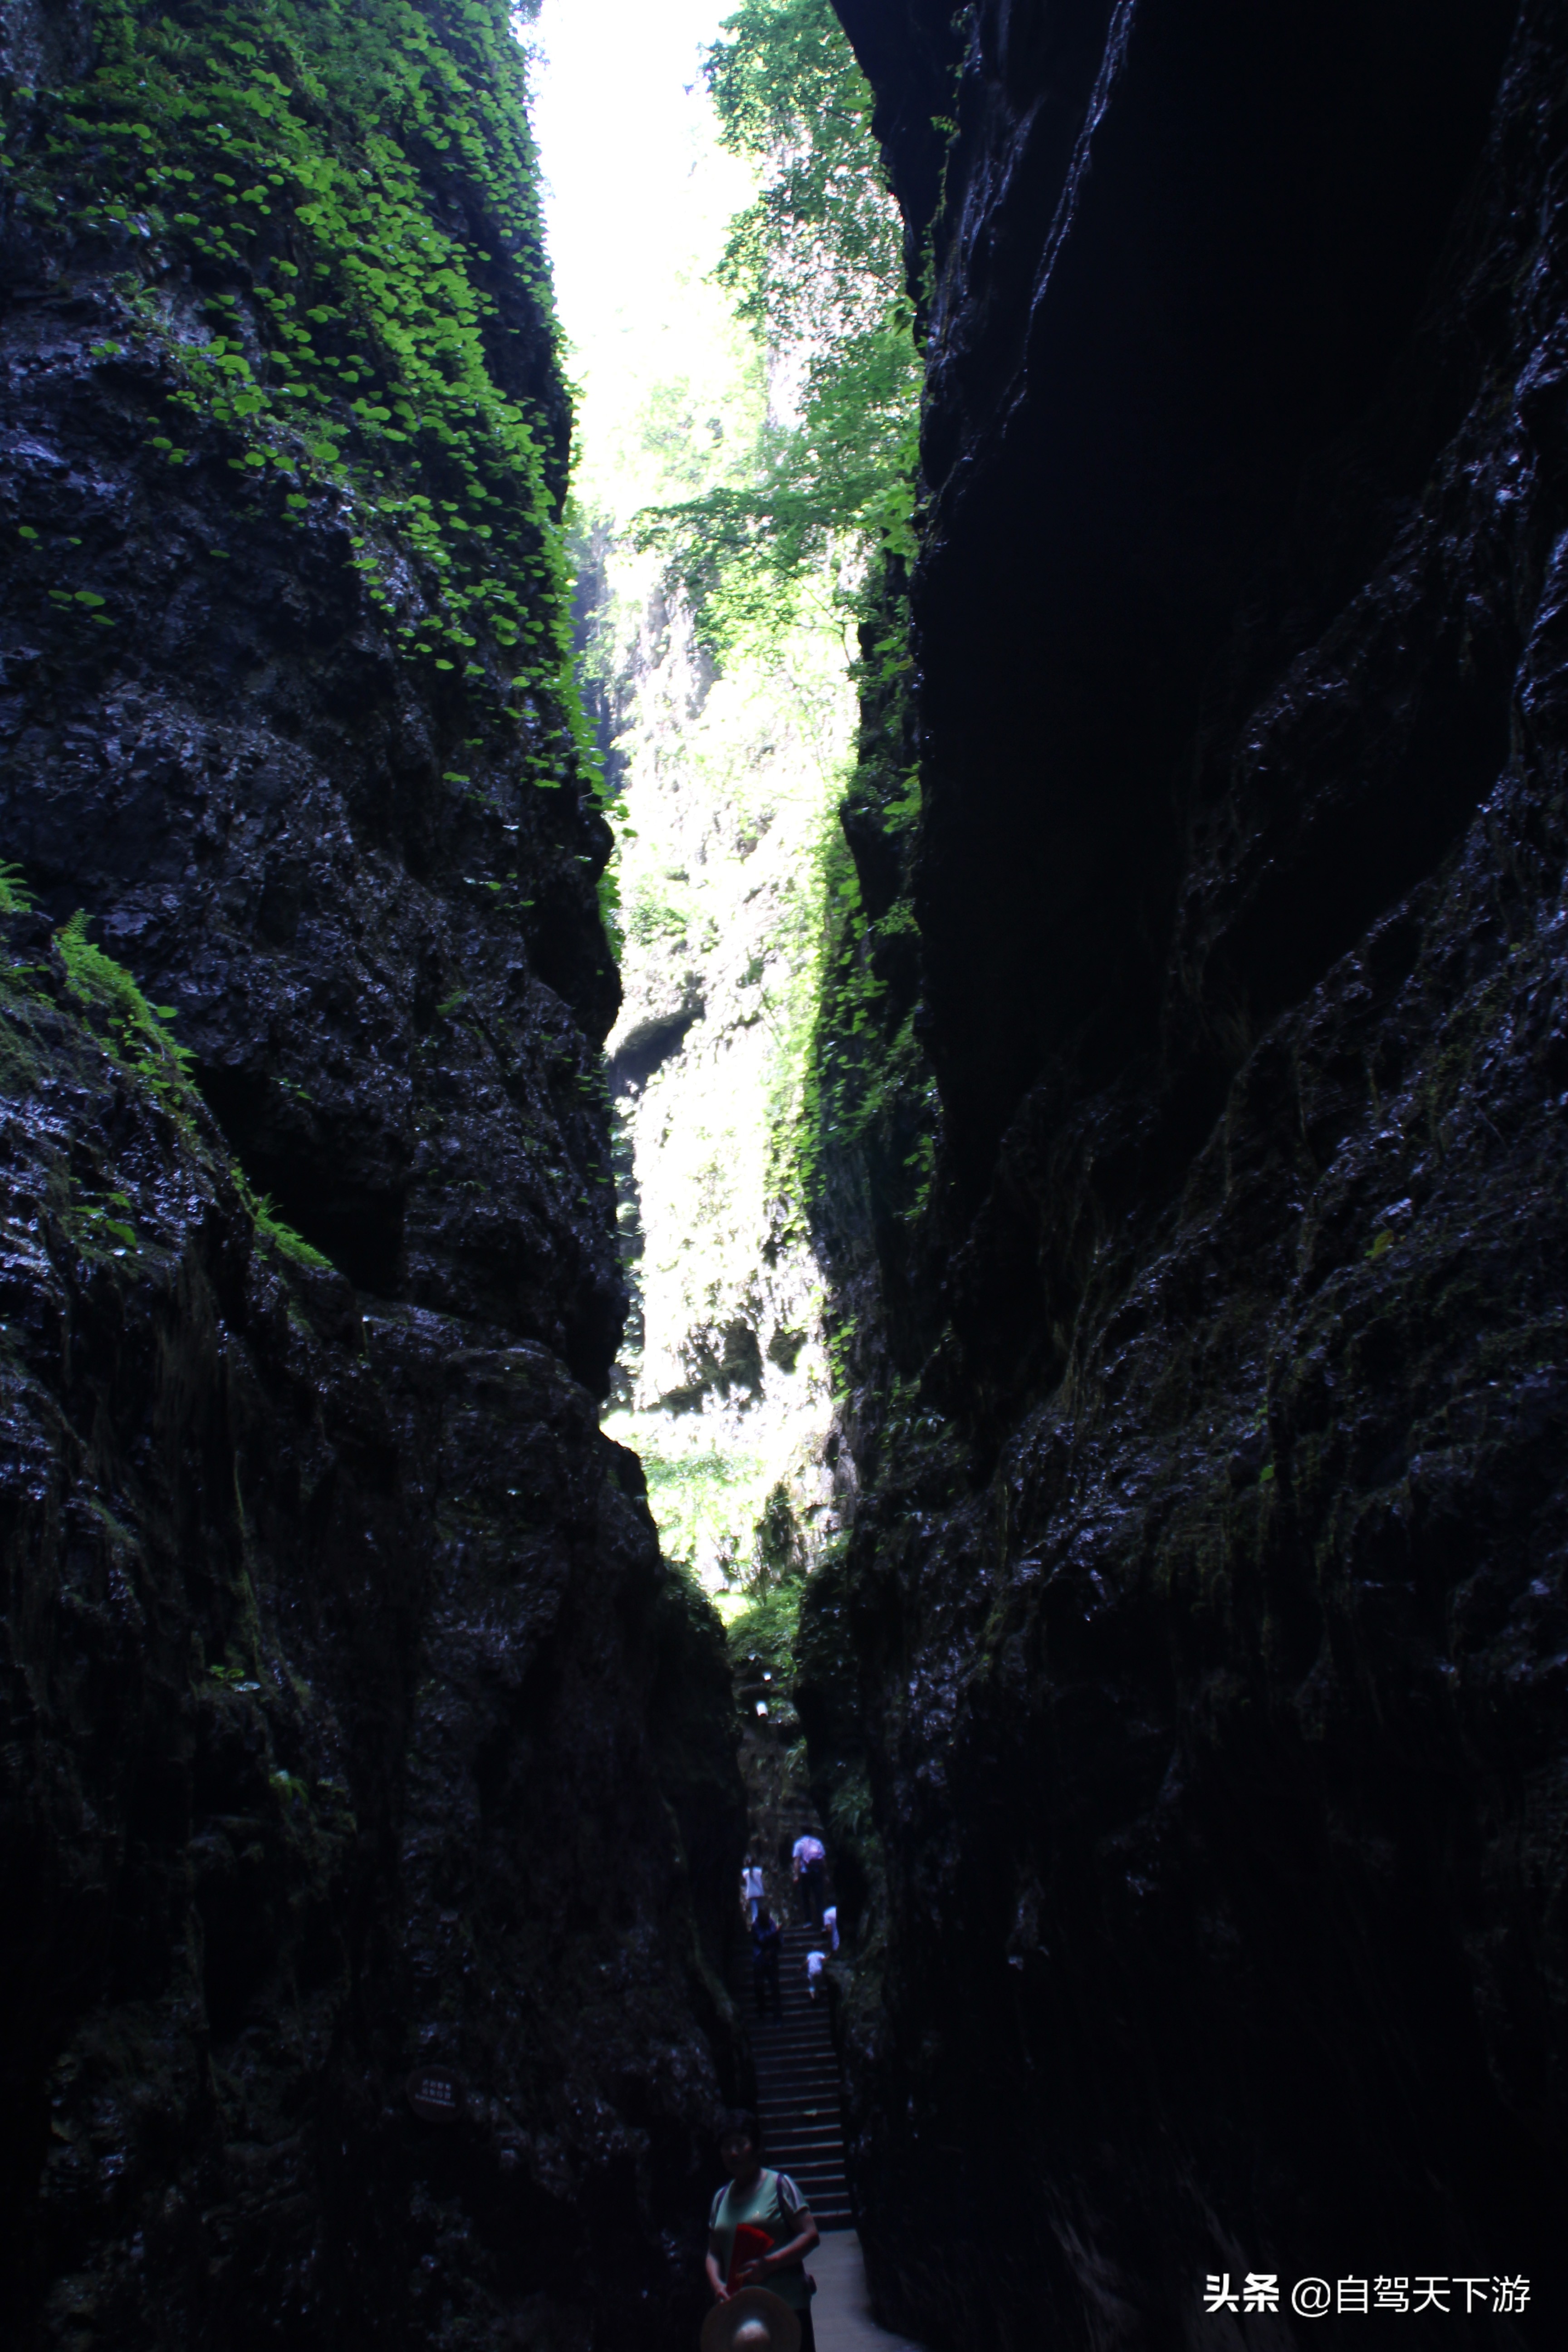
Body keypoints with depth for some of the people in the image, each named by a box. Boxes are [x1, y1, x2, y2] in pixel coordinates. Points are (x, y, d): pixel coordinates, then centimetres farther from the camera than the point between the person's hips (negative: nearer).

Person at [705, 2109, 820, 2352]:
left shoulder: (779, 2185, -5)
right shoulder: (721, 2198, 10)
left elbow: (811, 2235, -10)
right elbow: (714, 2253, 12)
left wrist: (770, 2263, -19)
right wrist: (717, 2283, -9)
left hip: (787, 2307, -5)